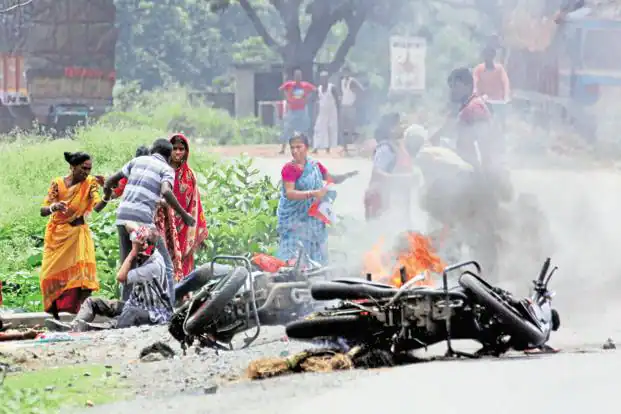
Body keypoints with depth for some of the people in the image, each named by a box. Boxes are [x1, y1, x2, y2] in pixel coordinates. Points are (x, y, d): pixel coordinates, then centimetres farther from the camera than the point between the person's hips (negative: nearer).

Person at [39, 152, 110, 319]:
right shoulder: (58, 184, -8)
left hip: (78, 233, 0)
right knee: (54, 274, 0)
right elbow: (43, 211, -11)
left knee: (82, 273, -14)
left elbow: (97, 207, -20)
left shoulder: (90, 183, -6)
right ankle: (55, 315, 9)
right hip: (57, 236, 0)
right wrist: (54, 207, -34)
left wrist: (107, 196, -41)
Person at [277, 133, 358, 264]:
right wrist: (313, 193, -30)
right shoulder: (289, 168, -11)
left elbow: (333, 179, 17)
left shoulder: (315, 165, 7)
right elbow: (289, 193, -21)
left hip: (313, 218, 6)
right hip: (294, 218, -6)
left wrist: (347, 175, -3)